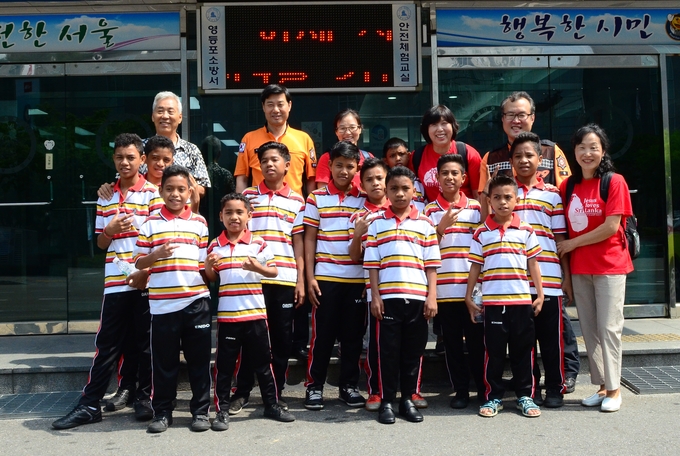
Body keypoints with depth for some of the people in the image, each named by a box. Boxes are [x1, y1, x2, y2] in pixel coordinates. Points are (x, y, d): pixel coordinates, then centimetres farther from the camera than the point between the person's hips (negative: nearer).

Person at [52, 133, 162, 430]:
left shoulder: (152, 194, -1)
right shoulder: (105, 197, 12)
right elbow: (101, 243, 14)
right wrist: (110, 231, -7)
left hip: (145, 280, -3)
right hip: (114, 281, 3)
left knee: (144, 343, 7)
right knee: (106, 344, 6)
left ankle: (144, 397, 20)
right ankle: (89, 405, 9)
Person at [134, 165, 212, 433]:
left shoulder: (199, 223, 8)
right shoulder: (151, 223, 4)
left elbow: (204, 263, 11)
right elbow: (139, 262, 3)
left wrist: (210, 268, -9)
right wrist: (156, 254, -15)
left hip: (196, 301, 1)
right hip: (162, 304, -1)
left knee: (199, 359, 7)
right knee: (164, 361, 7)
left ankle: (201, 411, 18)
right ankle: (162, 412, 20)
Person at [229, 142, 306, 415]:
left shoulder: (296, 201, 9)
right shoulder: (248, 195, 7)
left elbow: (298, 243, 9)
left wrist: (300, 280, 3)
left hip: (285, 279, 1)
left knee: (282, 338, 6)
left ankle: (276, 394, 18)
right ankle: (241, 392, 15)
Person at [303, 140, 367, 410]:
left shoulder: (365, 199, 7)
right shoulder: (316, 198, 3)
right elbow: (309, 239, 2)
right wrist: (309, 278, -4)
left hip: (357, 278, 2)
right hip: (325, 277, -2)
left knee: (353, 334, 8)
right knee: (322, 334, 3)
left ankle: (349, 385, 20)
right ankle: (314, 386, 15)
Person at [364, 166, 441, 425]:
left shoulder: (424, 224, 8)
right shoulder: (377, 224, 6)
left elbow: (431, 264, 6)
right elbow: (372, 264, 3)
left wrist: (432, 297, -1)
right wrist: (375, 296, -3)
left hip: (418, 297, 1)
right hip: (387, 297, -1)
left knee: (414, 350, 8)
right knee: (388, 349, 3)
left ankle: (408, 399, 20)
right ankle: (387, 401, 14)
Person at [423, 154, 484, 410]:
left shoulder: (476, 208, 8)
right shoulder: (430, 211, 5)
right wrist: (442, 227, -11)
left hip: (473, 287, 0)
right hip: (445, 289, 0)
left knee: (477, 340, 6)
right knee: (452, 342, 7)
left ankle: (483, 388, 20)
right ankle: (460, 390, 17)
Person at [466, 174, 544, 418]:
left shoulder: (526, 231, 5)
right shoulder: (481, 233, 3)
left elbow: (533, 264, 7)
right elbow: (475, 266, 5)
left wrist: (539, 294, 3)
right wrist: (469, 297, 3)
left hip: (522, 300, 1)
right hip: (492, 302, 0)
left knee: (522, 350, 8)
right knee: (494, 351, 6)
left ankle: (525, 396, 19)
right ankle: (493, 397, 16)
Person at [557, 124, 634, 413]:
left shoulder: (615, 182, -7)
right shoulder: (568, 186, 8)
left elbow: (611, 227, -14)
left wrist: (572, 244, -9)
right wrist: (564, 268, 0)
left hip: (610, 267, -5)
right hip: (579, 268, 5)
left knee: (608, 328, -1)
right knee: (589, 330, 9)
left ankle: (614, 389, 10)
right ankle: (601, 386, 20)